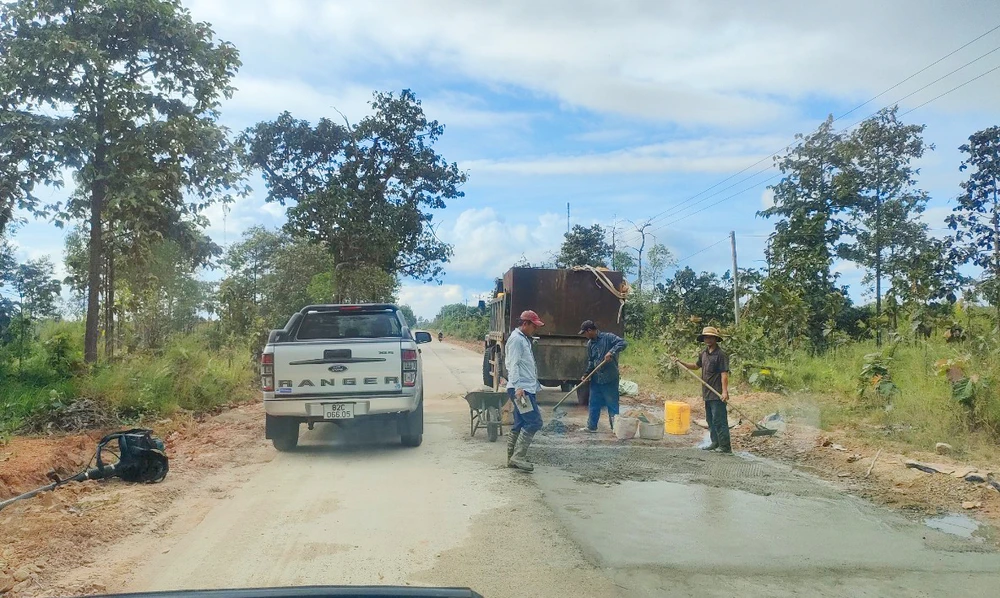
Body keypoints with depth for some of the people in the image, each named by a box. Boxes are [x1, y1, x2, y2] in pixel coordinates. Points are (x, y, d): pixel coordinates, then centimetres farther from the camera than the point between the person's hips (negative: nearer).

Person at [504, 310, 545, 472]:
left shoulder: (524, 339, 21)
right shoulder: (516, 339, -11)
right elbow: (513, 364, -19)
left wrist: (534, 386, 25)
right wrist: (518, 387, -26)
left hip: (526, 388, 10)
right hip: (521, 389, -10)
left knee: (519, 425, 11)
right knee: (534, 421, -13)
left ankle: (512, 458, 16)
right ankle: (518, 456, -12)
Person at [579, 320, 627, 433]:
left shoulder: (607, 337, -10)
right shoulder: (589, 344, 11)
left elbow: (623, 343, -21)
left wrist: (611, 352, -31)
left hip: (610, 378, -7)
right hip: (595, 379, 7)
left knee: (612, 404, 1)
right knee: (594, 404, 13)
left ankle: (615, 427, 10)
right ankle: (591, 426, 23)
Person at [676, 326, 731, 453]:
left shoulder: (721, 354, -14)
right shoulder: (704, 353, 11)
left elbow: (724, 374, -19)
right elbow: (696, 366, 27)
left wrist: (724, 391, -25)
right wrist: (682, 364, 14)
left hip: (717, 394, -9)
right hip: (707, 393, 9)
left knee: (719, 420, -8)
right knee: (710, 419, 18)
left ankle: (725, 446, -3)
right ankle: (715, 442, 29)